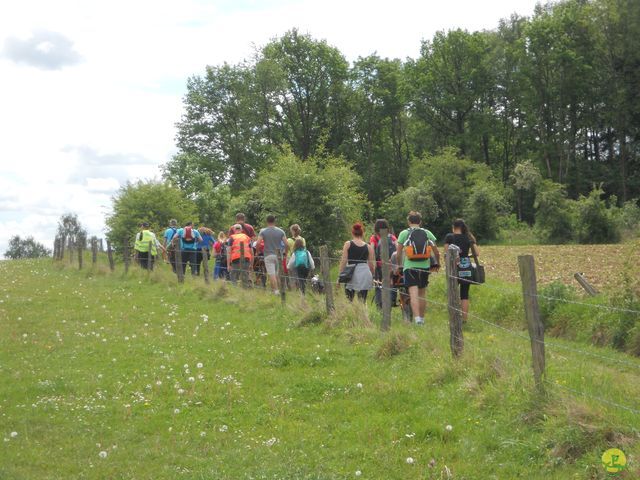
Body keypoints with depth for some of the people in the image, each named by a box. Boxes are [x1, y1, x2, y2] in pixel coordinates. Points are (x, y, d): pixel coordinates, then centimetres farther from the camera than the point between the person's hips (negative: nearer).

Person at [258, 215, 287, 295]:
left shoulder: (263, 231, -3)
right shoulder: (281, 231, 3)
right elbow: (286, 244, -2)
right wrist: (285, 253, 12)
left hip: (268, 255, -3)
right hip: (278, 255, 3)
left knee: (271, 274, -5)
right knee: (277, 274, 15)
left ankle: (276, 290, -12)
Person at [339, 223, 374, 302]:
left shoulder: (348, 244, 3)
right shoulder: (368, 247, 7)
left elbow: (343, 261, -2)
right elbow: (371, 265, 9)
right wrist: (372, 277, 25)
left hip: (351, 274, -2)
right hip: (365, 273, 2)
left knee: (348, 301, 2)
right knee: (362, 302, 4)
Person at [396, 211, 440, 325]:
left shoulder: (404, 233, 1)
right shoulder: (427, 233, 7)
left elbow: (399, 253, 2)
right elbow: (436, 252, 9)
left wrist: (399, 265, 18)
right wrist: (437, 263, 26)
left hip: (410, 267, -3)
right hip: (424, 267, 3)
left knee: (413, 293, -10)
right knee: (422, 292, 15)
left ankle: (417, 318, -23)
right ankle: (422, 318, 23)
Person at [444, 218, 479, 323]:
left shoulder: (449, 237, -2)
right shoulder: (469, 238, 5)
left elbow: (446, 253, -7)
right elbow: (477, 253, 1)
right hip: (467, 269, 2)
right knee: (465, 295, 7)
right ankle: (464, 319, 7)